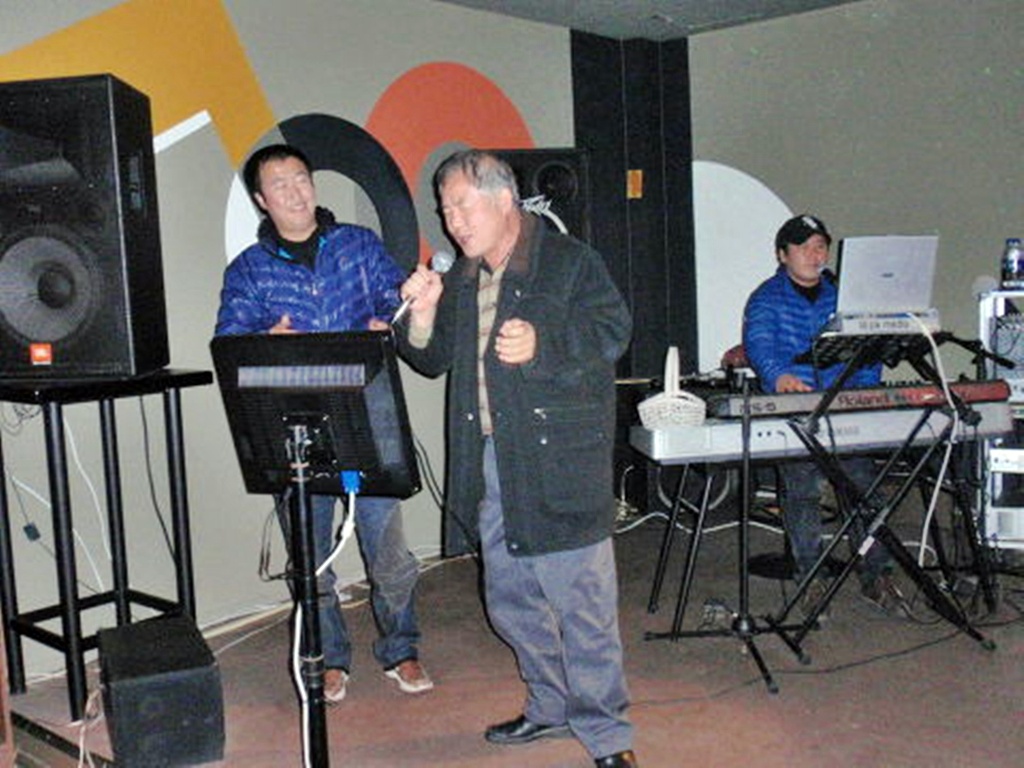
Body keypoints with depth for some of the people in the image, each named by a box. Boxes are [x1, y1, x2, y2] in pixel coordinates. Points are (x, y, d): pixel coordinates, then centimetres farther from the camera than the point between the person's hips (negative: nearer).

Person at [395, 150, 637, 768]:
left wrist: (542, 345, -24)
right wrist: (424, 316, 0)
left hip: (560, 461, -7)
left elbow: (613, 332, -11)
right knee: (511, 600, 15)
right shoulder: (461, 281, 18)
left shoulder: (570, 262, -2)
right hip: (489, 466, 7)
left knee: (581, 599, -3)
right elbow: (434, 361, 19)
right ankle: (551, 707, 33)